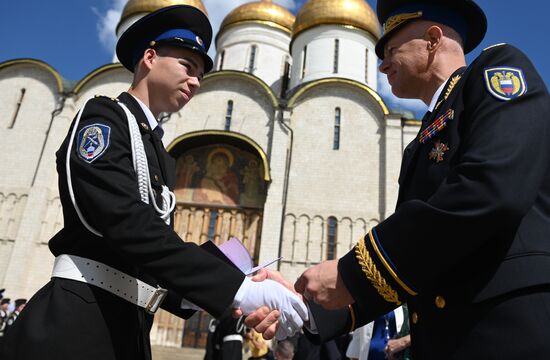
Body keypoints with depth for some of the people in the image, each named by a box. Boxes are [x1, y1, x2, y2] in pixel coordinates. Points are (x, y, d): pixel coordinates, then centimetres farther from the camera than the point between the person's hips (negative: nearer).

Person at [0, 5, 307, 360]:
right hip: (77, 322, -8)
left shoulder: (161, 157, 17)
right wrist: (238, 288, -27)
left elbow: (155, 243, 12)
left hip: (129, 328, 8)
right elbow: (127, 224, -23)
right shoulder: (103, 115, -6)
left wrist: (198, 297, -5)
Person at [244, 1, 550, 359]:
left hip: (516, 330, -7)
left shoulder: (499, 70, -1)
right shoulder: (422, 146, 19)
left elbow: (492, 192, -21)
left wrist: (351, 273, -15)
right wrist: (309, 305, 1)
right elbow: (404, 263, 13)